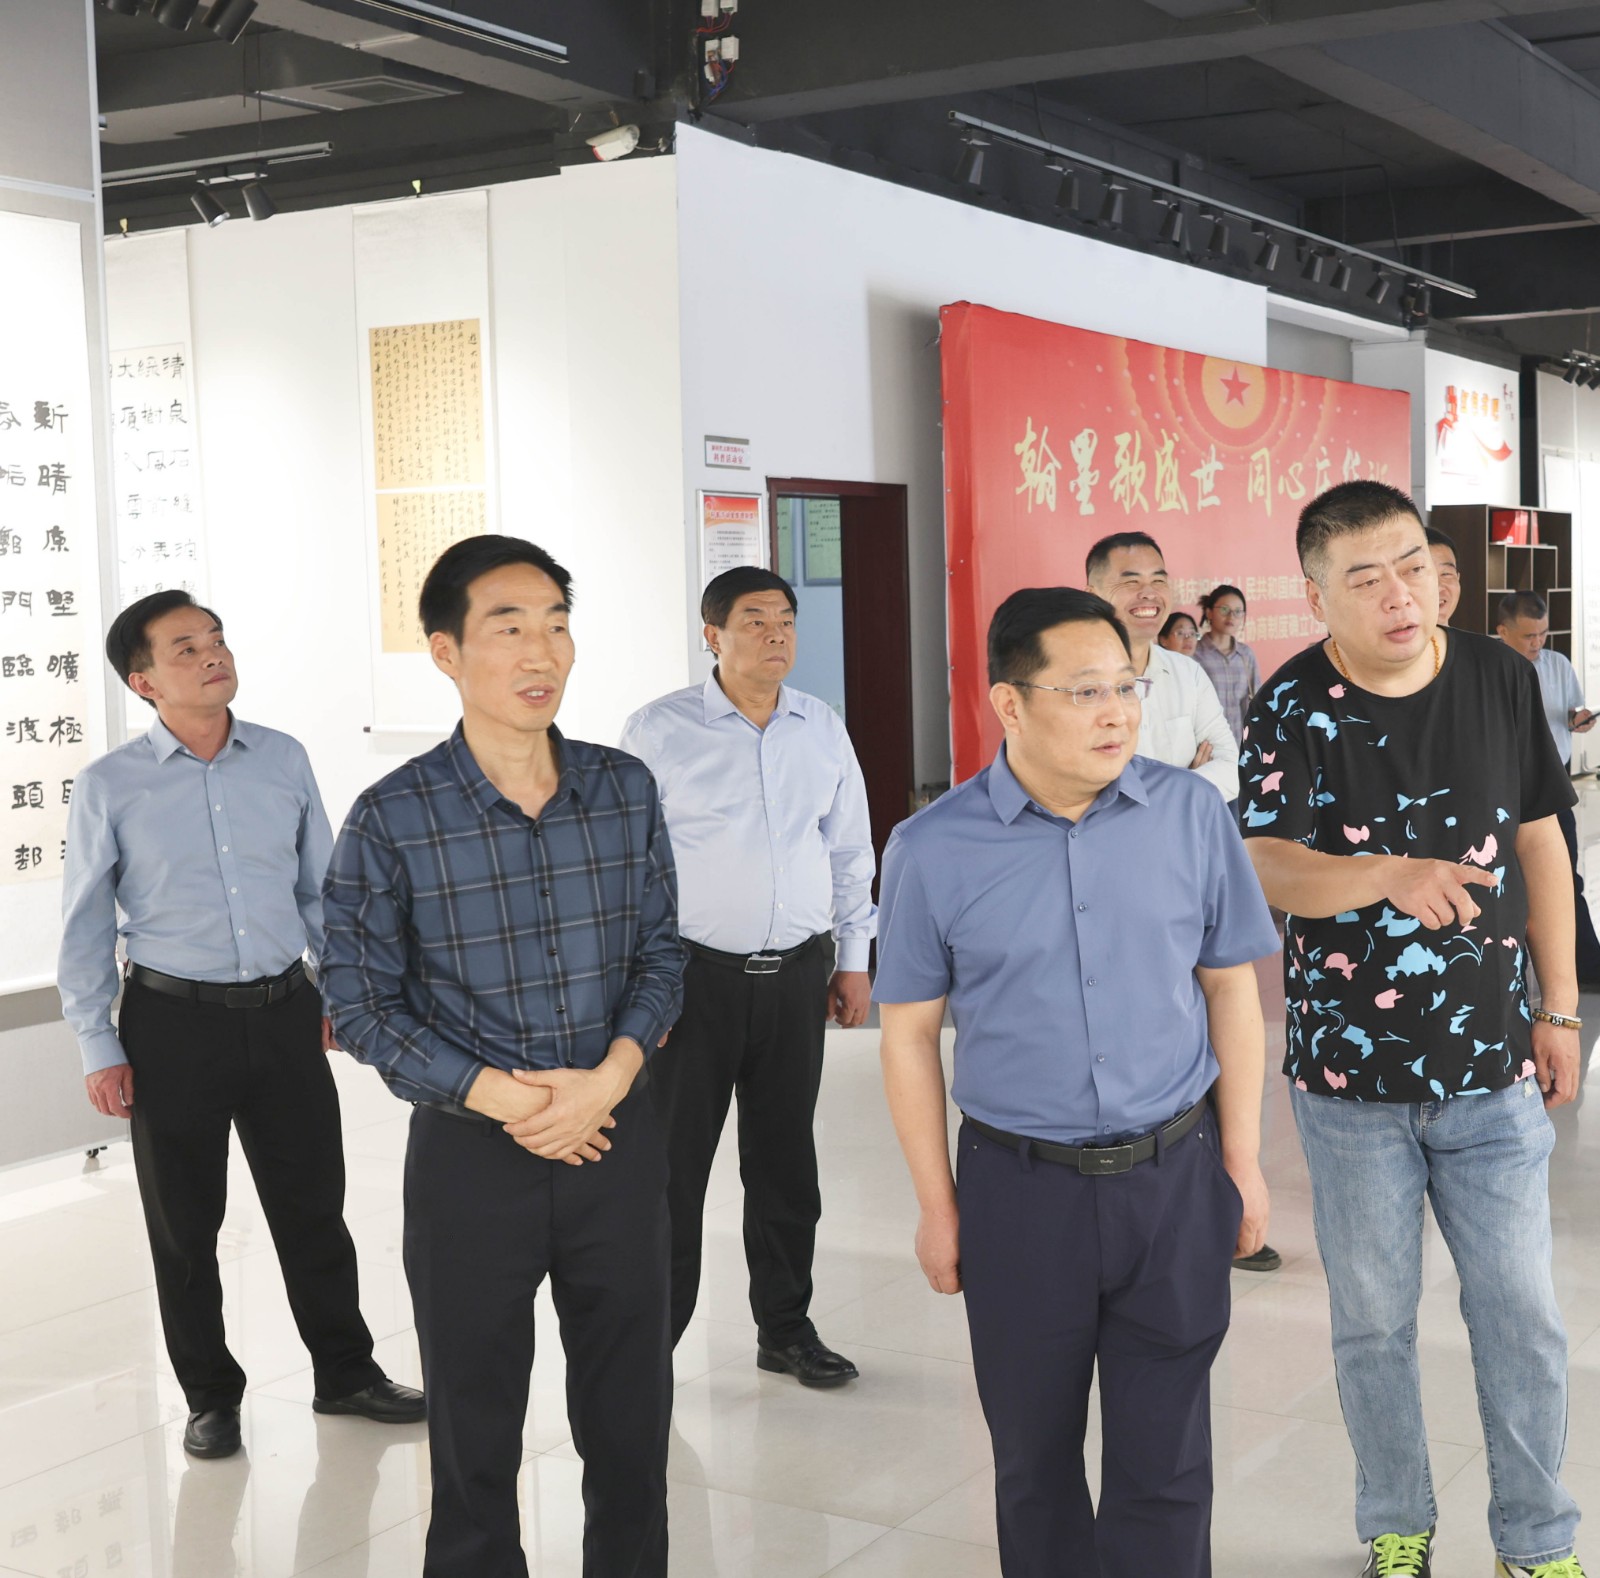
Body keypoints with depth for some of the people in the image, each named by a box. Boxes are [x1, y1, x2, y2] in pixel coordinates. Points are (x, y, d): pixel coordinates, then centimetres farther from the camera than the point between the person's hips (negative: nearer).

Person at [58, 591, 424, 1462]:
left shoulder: (284, 759, 2)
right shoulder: (109, 786, -6)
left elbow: (321, 888, 11)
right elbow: (86, 925, -1)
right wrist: (99, 1048, -2)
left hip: (285, 1012, 2)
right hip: (173, 1022, -2)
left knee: (313, 1204, 12)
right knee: (184, 1225, 10)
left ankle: (344, 1370, 29)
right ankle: (211, 1395, 27)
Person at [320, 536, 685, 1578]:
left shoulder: (626, 790, -2)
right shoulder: (391, 820, -11)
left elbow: (660, 953, 5)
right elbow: (362, 1002, -6)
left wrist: (609, 1078, -12)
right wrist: (500, 1098, -15)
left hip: (618, 1136, 3)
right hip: (470, 1151, -2)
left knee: (631, 1413, 15)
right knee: (475, 1426, 13)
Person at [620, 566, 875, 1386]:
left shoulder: (822, 729, 7)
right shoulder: (659, 731, -5)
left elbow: (850, 851, 15)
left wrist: (853, 960, 13)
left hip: (797, 973, 4)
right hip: (695, 974, -4)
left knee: (786, 1159, 13)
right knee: (674, 1162, 0)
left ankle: (785, 1327, 27)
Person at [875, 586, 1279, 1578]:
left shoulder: (1191, 811, -4)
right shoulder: (932, 850, -8)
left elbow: (1232, 986, 4)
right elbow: (911, 1033, -1)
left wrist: (1243, 1160, 4)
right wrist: (939, 1207, 1)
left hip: (1176, 1181, 1)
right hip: (1018, 1191, 0)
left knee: (1166, 1461, 8)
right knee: (1035, 1457, 16)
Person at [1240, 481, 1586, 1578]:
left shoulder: (1502, 679, -1)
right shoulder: (1294, 708, -10)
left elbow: (1539, 843, 7)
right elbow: (1268, 868, -21)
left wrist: (1558, 1008, 6)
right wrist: (1393, 873, -39)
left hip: (1492, 1061, 2)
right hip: (1352, 1074, -1)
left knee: (1521, 1311, 8)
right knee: (1373, 1317, 12)